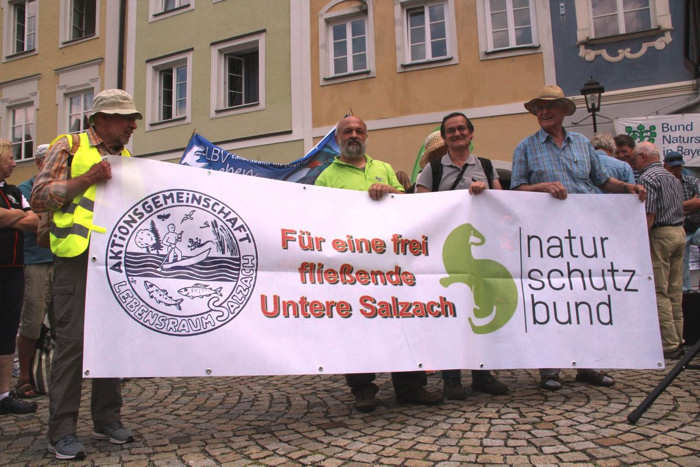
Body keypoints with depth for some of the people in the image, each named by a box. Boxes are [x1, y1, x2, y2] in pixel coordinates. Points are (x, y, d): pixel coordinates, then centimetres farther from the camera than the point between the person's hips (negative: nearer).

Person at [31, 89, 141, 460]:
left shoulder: (125, 158, 20)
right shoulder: (69, 147, 3)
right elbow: (39, 196, -5)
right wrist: (87, 179, -14)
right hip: (78, 257, -6)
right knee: (73, 340, -6)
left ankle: (107, 419, 20)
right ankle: (61, 431, 4)